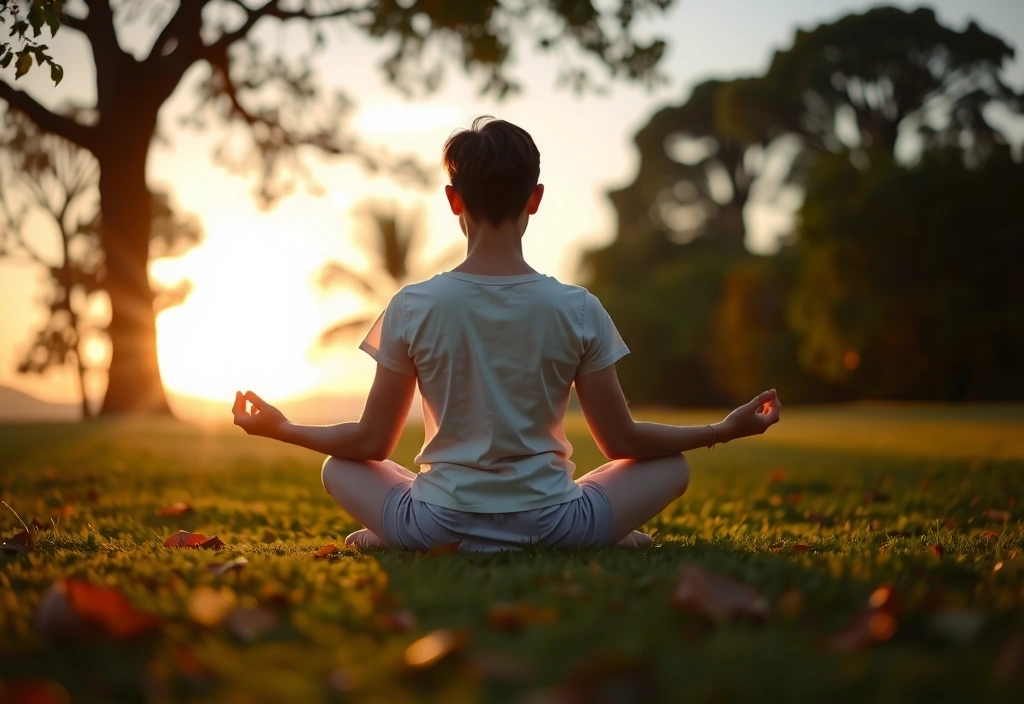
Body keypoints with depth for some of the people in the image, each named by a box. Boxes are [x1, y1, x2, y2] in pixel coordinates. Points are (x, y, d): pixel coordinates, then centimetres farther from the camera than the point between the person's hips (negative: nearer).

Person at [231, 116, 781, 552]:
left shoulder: (413, 308, -9)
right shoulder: (578, 310, -9)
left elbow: (372, 443, -2)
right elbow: (622, 442, -2)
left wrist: (281, 429, 16)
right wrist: (726, 430, 12)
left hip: (437, 527, 1)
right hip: (551, 528, 0)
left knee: (338, 467, 27)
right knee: (672, 466, 20)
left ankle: (385, 536, 6)